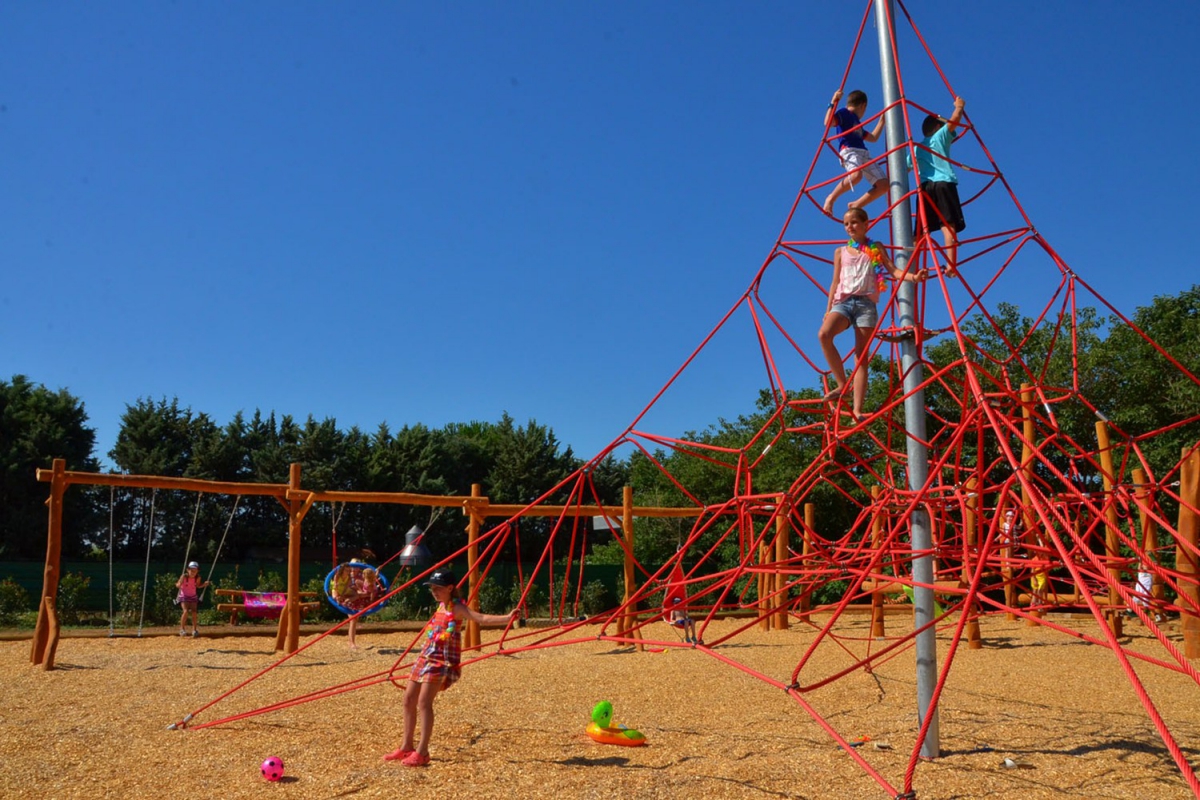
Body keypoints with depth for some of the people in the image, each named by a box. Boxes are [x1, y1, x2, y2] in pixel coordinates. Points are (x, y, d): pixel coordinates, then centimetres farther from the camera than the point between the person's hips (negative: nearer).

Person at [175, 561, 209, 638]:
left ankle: (194, 630, 3)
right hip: (184, 596, -3)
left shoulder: (197, 578, -11)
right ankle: (182, 629, -5)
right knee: (186, 611, -21)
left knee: (194, 612, -9)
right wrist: (179, 585, -39)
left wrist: (204, 584, -11)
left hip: (193, 597, 3)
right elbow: (178, 585, -16)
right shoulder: (184, 576, -21)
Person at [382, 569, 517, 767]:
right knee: (409, 699, 11)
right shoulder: (441, 605, 12)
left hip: (442, 661, -9)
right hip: (426, 657, 9)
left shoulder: (457, 608, -13)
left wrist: (507, 618, -38)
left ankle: (422, 752, -14)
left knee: (424, 701, -18)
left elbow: (481, 618, -25)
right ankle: (406, 747, 23)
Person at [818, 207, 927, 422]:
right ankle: (842, 384, -18)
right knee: (824, 334, -30)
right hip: (843, 301, 2)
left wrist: (913, 276, -15)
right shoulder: (840, 251, 20)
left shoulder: (876, 248, 16)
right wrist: (828, 309, 9)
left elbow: (892, 270, 5)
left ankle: (857, 410, -14)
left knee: (861, 355, -8)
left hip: (866, 302, -1)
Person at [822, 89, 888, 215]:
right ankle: (831, 198, -19)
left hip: (864, 154, 9)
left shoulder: (857, 123, 34)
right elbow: (828, 122, -11)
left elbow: (873, 137, 45)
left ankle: (856, 205, 5)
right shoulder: (843, 113, 8)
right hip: (849, 151, -9)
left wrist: (882, 120, 50)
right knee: (856, 174, -40)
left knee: (884, 184, -4)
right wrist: (832, 103, -12)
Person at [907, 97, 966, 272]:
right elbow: (954, 119, 2)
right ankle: (951, 265, -27)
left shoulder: (916, 148, 23)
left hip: (925, 188, 4)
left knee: (921, 231, 2)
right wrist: (959, 106, 22)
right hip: (944, 185, -4)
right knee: (948, 225, -14)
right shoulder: (940, 137, 13)